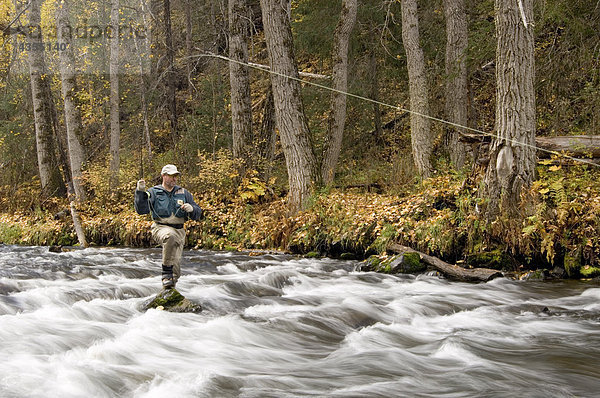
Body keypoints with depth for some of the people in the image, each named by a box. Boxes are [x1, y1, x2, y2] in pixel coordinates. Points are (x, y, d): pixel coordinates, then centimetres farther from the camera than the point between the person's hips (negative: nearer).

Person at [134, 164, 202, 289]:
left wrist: (191, 209, -9)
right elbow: (141, 209, -6)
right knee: (170, 236, -40)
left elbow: (198, 214, 13)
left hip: (179, 231, 4)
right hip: (161, 228, -4)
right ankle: (166, 272, -32)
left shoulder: (184, 193, 15)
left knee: (175, 264, -4)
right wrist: (140, 192, -18)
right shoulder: (154, 192, 7)